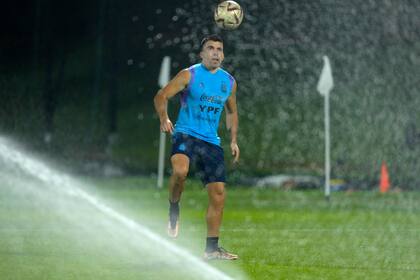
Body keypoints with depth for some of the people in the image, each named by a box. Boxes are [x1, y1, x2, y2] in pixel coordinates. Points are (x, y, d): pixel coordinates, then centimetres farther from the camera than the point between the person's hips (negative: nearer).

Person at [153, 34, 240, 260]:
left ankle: (212, 248, 10)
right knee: (180, 170, -36)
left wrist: (233, 140, 14)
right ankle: (174, 208, -6)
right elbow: (161, 96, -6)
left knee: (218, 193, 1)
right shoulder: (189, 75, -2)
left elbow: (231, 112, 26)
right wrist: (164, 118, -24)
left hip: (211, 142, 5)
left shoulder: (229, 82, 13)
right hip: (186, 134, -5)